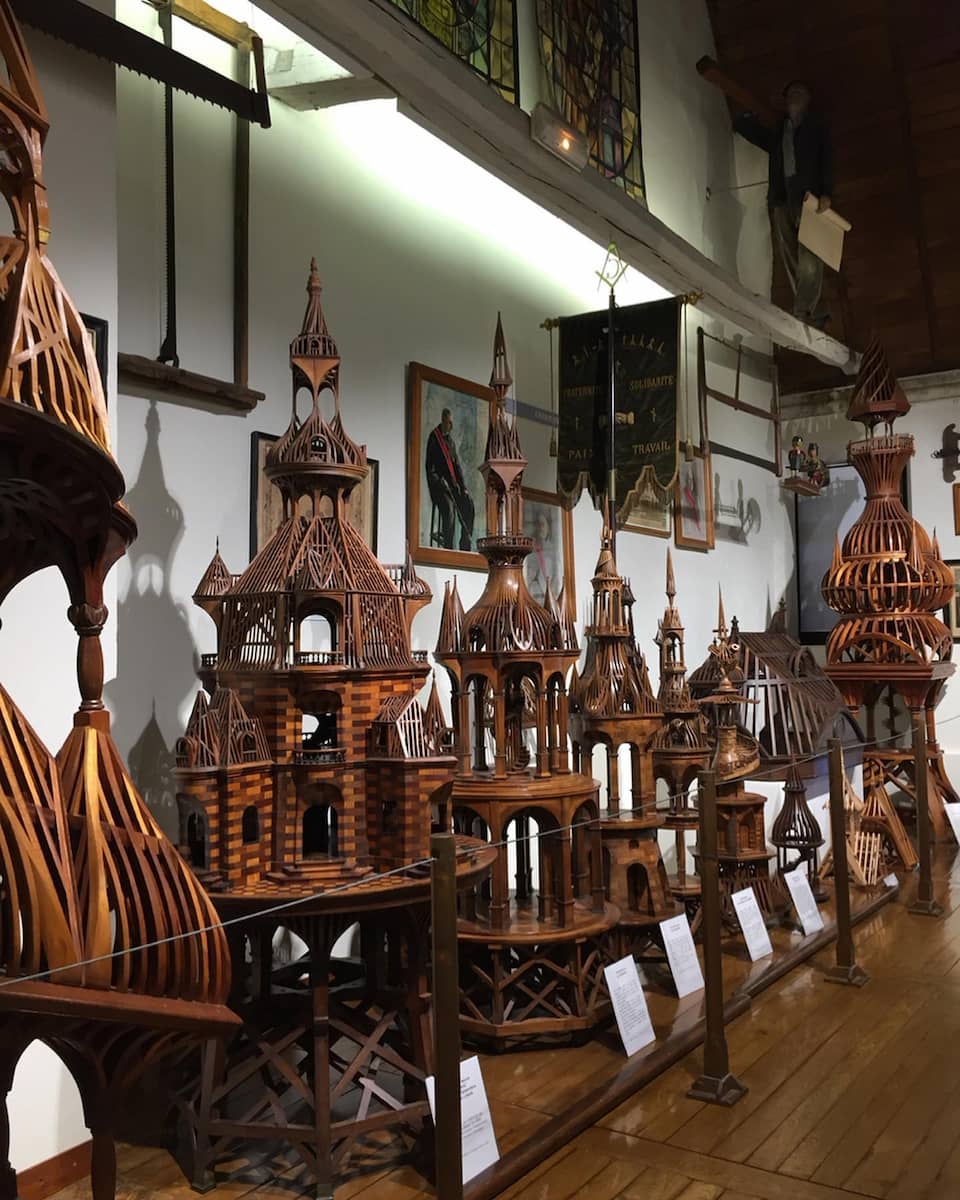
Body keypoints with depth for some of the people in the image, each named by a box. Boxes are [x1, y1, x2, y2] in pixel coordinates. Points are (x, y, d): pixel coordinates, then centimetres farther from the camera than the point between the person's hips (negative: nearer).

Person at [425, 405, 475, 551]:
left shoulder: (451, 441, 17)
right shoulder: (434, 438, -4)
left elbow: (457, 466, 17)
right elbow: (429, 468, -8)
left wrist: (463, 487, 5)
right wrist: (440, 481, -20)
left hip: (452, 483, 6)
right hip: (438, 484, -6)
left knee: (468, 501, -16)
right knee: (449, 507, -29)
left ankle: (466, 544, -11)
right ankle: (448, 547, -24)